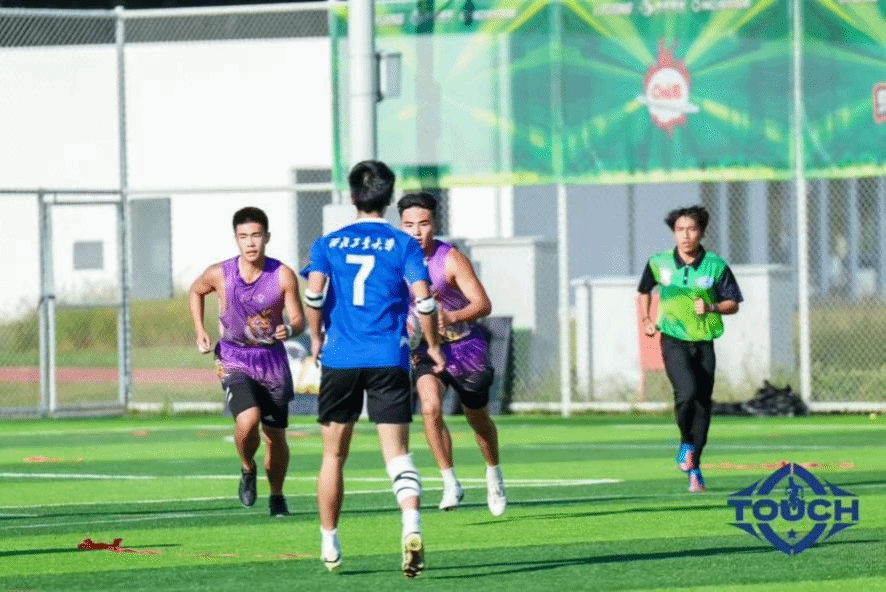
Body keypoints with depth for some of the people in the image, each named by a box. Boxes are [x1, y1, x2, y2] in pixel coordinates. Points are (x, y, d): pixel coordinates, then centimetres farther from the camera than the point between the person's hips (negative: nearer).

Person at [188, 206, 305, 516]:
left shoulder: (283, 276, -11)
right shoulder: (219, 274, -9)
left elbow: (299, 319, -5)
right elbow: (195, 292, 13)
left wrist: (289, 329, -28)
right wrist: (200, 331, 3)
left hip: (272, 360, 1)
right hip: (234, 360, -1)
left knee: (276, 437, 7)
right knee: (248, 419, -26)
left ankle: (276, 496, 31)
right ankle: (247, 469, 5)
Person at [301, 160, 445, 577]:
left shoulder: (328, 244, 6)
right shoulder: (403, 245, 3)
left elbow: (314, 293, -8)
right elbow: (423, 297, -8)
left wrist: (316, 338, 7)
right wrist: (433, 346, 5)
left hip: (340, 358, 1)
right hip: (389, 360, -1)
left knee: (334, 454, 14)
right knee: (397, 451, -5)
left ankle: (329, 545, 21)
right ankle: (411, 525, -30)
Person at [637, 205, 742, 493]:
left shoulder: (716, 266, -3)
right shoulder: (659, 263, 0)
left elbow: (733, 304, 3)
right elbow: (644, 290, 20)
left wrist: (711, 307, -14)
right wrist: (646, 320, 10)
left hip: (704, 342, 1)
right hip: (673, 342, -1)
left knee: (703, 405, 3)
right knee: (687, 393, -24)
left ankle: (694, 468, 19)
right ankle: (686, 444, 3)